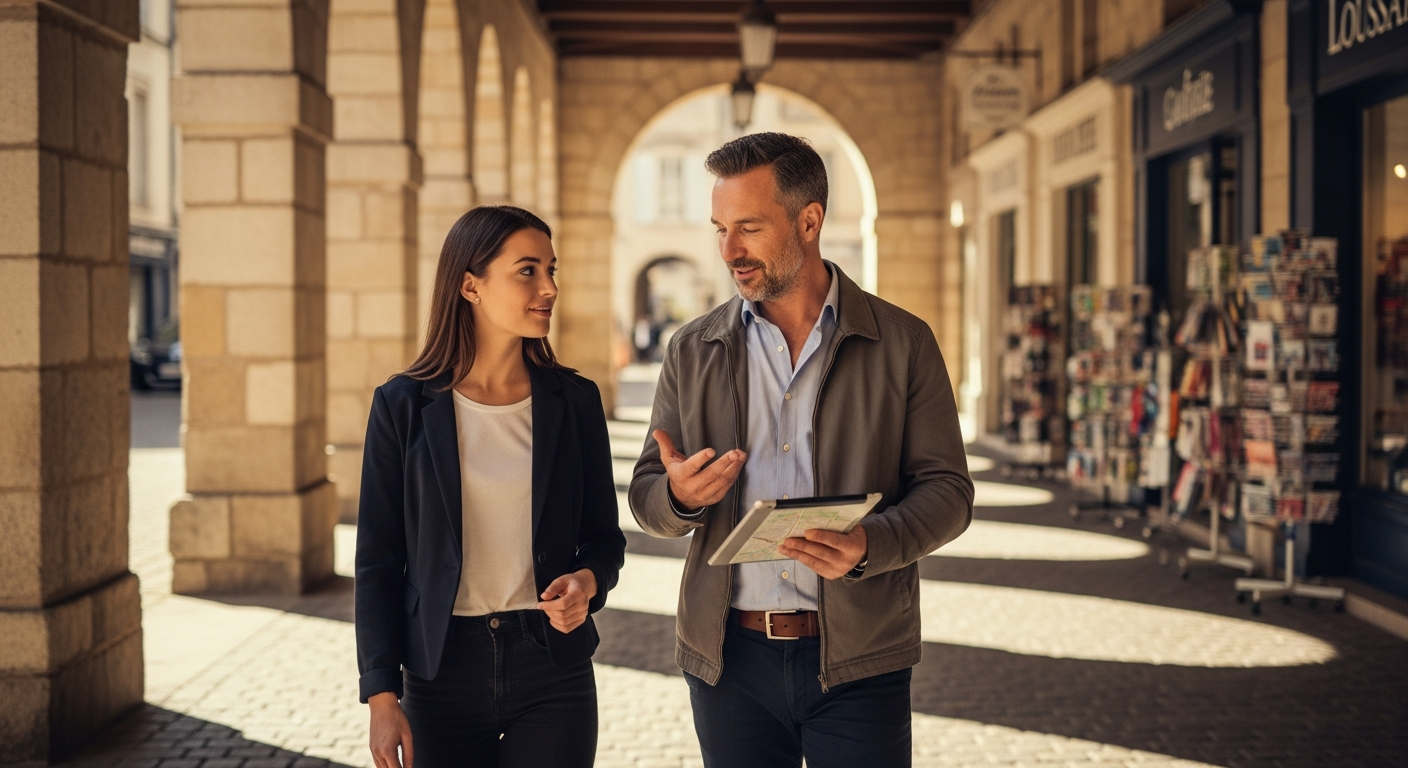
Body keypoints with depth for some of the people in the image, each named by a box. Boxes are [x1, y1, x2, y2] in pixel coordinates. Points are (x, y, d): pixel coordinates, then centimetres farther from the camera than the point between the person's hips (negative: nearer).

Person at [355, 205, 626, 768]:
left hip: (553, 671, 1)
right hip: (442, 672, -1)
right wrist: (382, 697, -6)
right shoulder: (404, 405, -3)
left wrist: (587, 582, -14)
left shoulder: (574, 401, 1)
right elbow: (378, 559, -1)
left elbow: (603, 534, 9)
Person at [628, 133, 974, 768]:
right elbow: (645, 496, 8)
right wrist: (678, 496, -16)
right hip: (728, 657, 2)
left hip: (857, 663, -2)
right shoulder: (692, 351, 7)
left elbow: (947, 490, -2)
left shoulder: (903, 343, 0)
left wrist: (869, 544, -21)